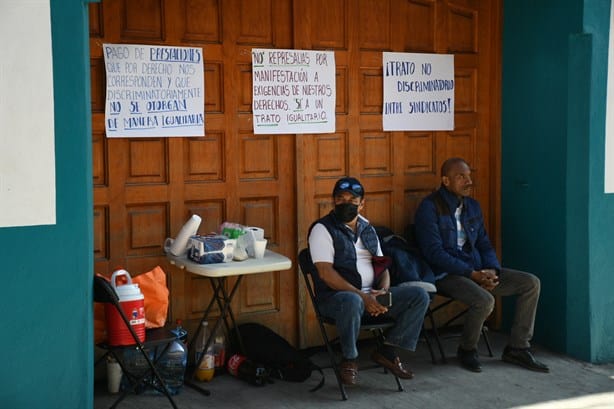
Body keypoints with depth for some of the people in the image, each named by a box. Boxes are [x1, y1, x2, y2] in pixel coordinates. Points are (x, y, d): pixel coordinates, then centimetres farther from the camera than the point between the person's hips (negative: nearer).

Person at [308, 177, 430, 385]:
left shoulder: (367, 229, 18)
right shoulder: (323, 229, -4)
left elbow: (382, 265, 17)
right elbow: (326, 273, -15)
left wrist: (384, 290, -6)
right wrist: (362, 296, -22)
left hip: (372, 295, 7)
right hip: (336, 296, -6)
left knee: (419, 296, -10)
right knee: (352, 302, -42)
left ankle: (387, 351, -3)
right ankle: (349, 360, -16)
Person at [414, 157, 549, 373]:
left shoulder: (472, 206, 13)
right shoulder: (430, 207, -10)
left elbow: (484, 244, 17)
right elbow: (434, 252, -17)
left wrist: (492, 270, -6)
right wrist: (472, 274, -21)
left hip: (477, 270, 8)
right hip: (446, 274, -8)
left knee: (531, 283, -3)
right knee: (484, 300, -34)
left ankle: (517, 348, 4)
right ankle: (467, 351, -5)